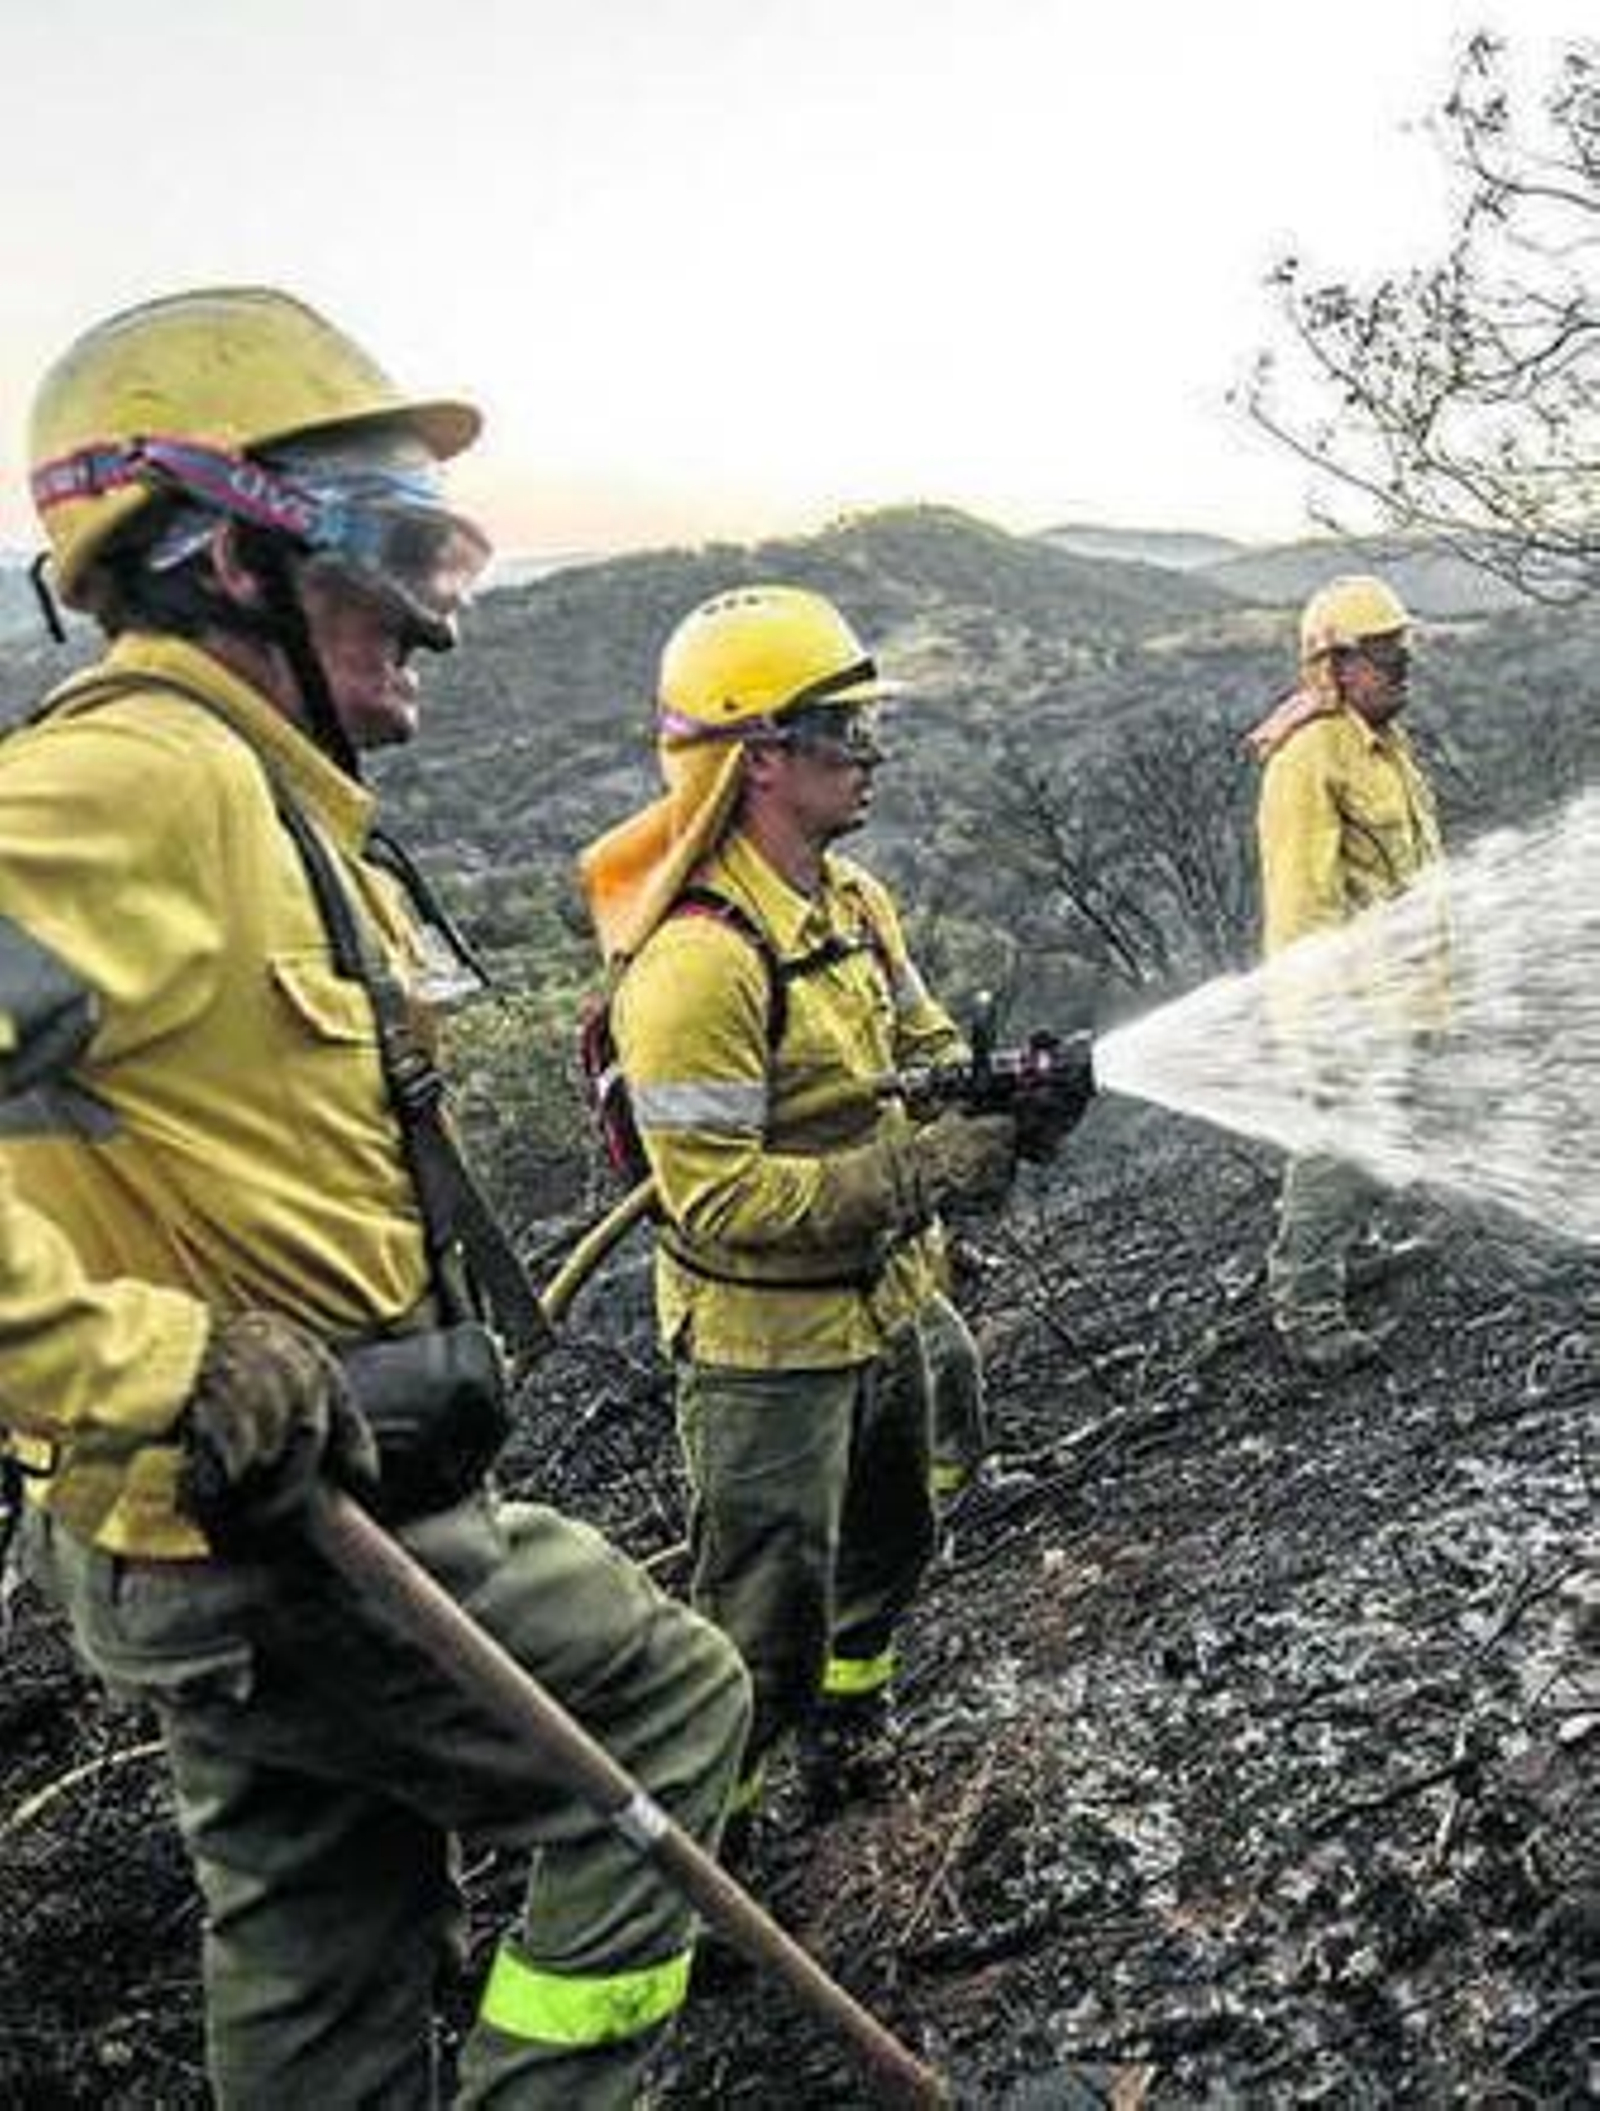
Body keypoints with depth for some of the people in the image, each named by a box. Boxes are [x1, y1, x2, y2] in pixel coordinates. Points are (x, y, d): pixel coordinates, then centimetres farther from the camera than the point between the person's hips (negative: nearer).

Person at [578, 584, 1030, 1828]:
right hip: (769, 1347, -9)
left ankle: (848, 1737, 54)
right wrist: (918, 1174, -29)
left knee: (890, 1546, 28)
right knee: (765, 1634, 3)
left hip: (885, 1307, 9)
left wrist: (994, 1098, -9)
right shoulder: (695, 958, -28)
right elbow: (720, 1200, -29)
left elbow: (923, 1041, 13)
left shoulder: (852, 897, 0)